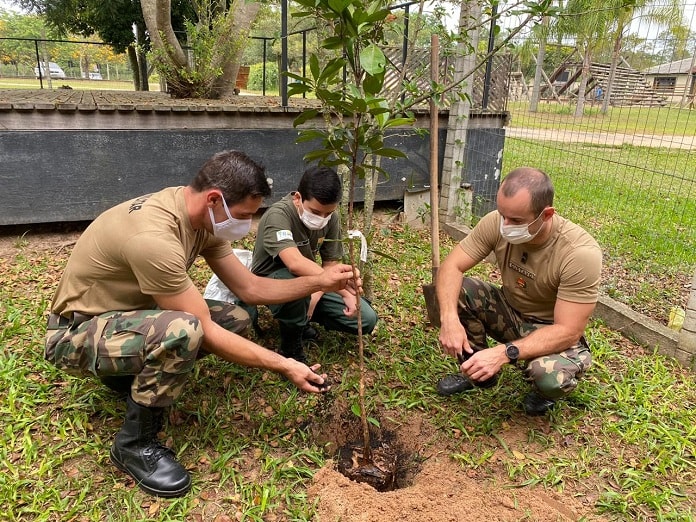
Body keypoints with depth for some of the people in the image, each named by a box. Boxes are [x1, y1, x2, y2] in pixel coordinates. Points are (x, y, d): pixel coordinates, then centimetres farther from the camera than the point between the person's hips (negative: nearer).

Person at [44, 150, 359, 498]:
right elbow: (205, 334, -29)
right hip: (76, 333, -8)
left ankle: (132, 370, 11)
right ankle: (134, 443, -12)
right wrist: (283, 366, -24)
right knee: (184, 331, -37)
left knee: (235, 319, -3)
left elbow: (250, 289, -1)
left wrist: (319, 282, -9)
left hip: (132, 315, 8)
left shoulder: (201, 216, -7)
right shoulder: (153, 237, -35)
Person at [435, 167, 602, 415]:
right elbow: (451, 266, -18)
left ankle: (545, 390, 6)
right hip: (510, 313, 4)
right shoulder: (496, 223, -20)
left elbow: (568, 331, -30)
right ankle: (476, 370, 4)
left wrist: (503, 353, -41)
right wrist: (449, 318, -37)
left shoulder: (581, 253, -31)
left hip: (554, 334, -4)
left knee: (550, 375, -36)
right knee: (457, 289, -20)